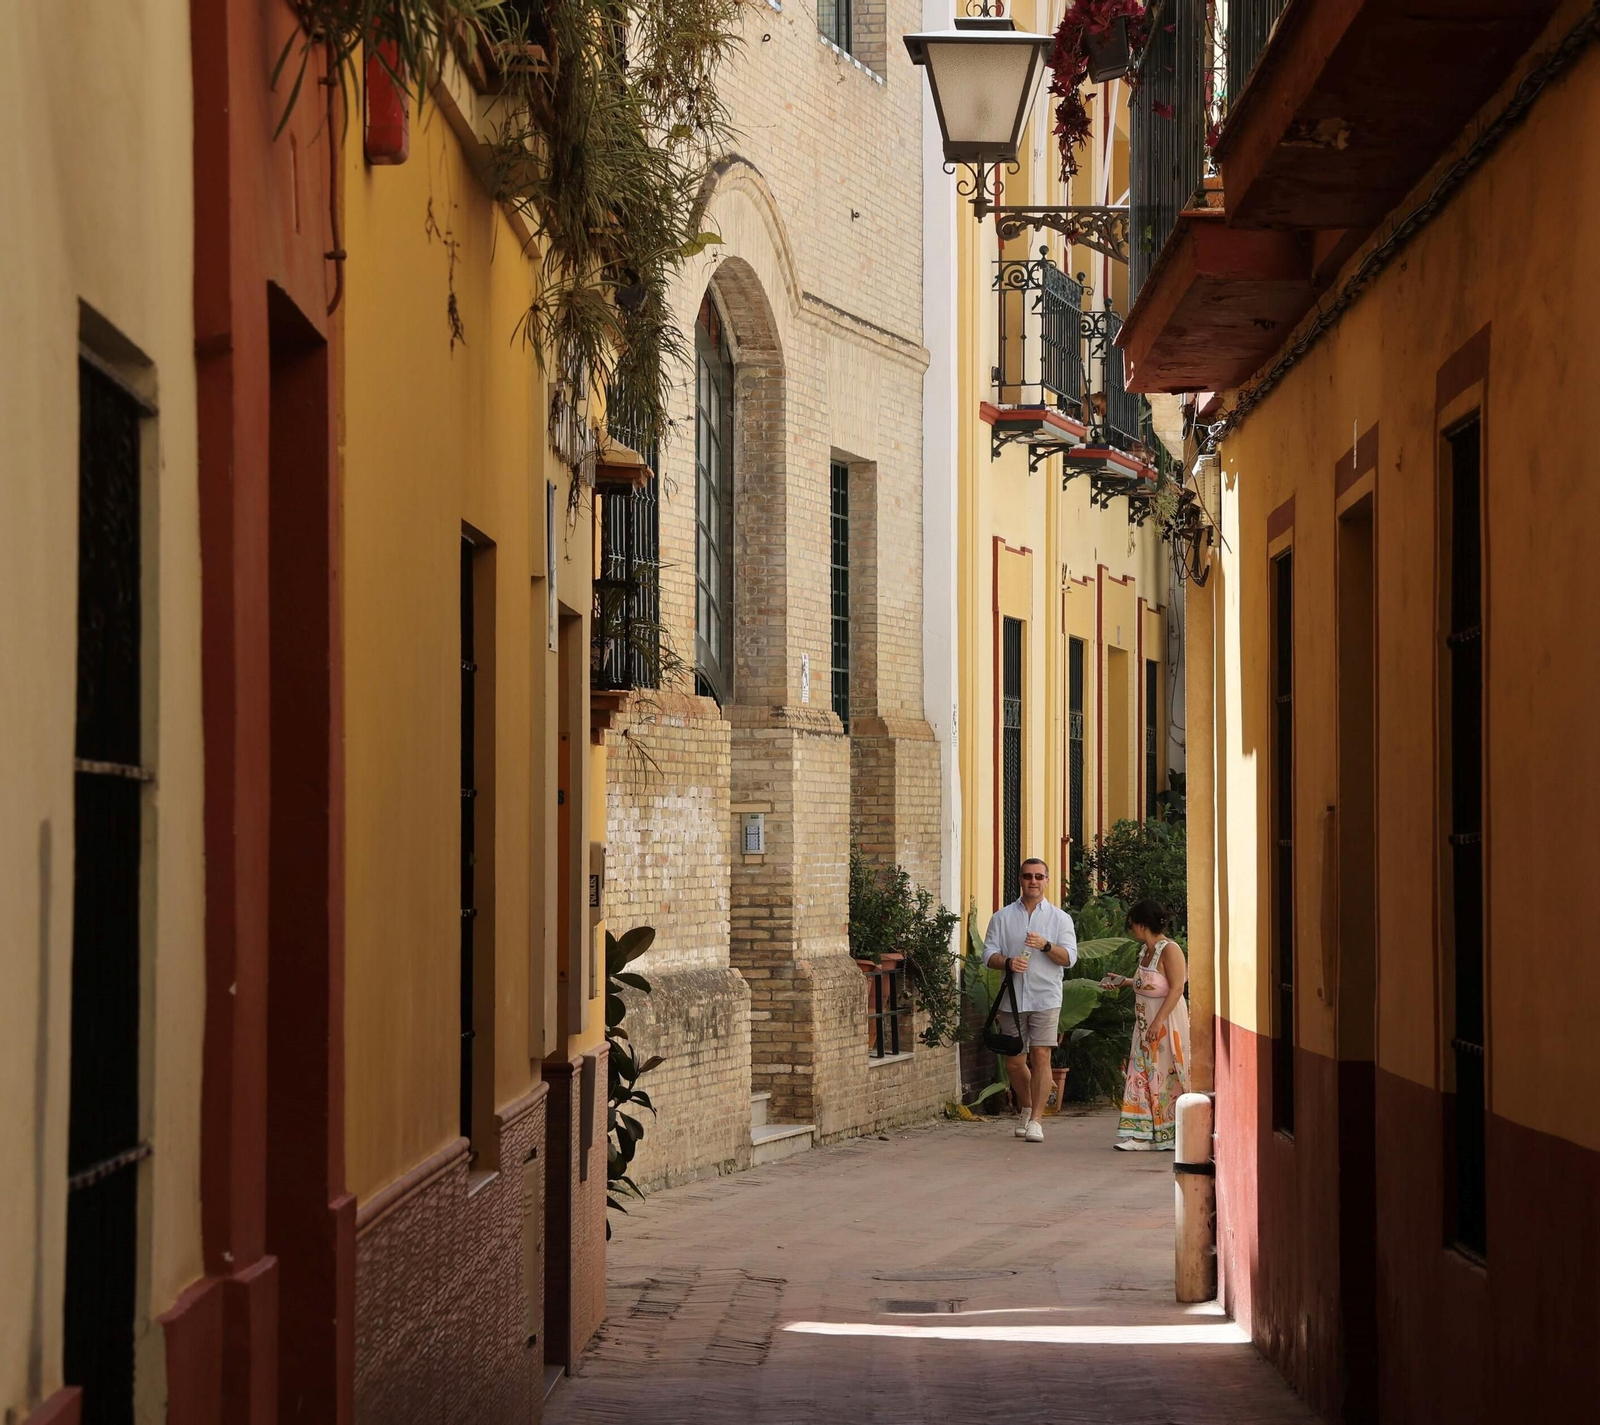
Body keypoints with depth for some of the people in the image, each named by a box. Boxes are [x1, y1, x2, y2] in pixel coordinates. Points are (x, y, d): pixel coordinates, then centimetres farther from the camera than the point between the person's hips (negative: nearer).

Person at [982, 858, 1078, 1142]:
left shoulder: (1060, 918, 8)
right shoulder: (1002, 917, 11)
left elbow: (1069, 957, -1)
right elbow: (989, 954, 5)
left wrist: (1045, 946, -19)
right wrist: (1008, 962, -16)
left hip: (1045, 998, -2)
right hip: (1012, 999, 2)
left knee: (1041, 1056, -12)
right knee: (1014, 1062, 7)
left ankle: (1035, 1120, -10)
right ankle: (1028, 1109, 29)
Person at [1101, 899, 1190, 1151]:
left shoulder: (1169, 950, -16)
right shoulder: (1146, 951, 11)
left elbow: (1176, 988, -21)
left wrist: (1158, 1021, -24)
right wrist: (1123, 981, 26)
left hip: (1166, 1022, -9)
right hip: (1145, 1023, 9)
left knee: (1166, 1077, -3)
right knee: (1142, 1076, 6)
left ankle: (1170, 1136, 5)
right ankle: (1142, 1135, 9)